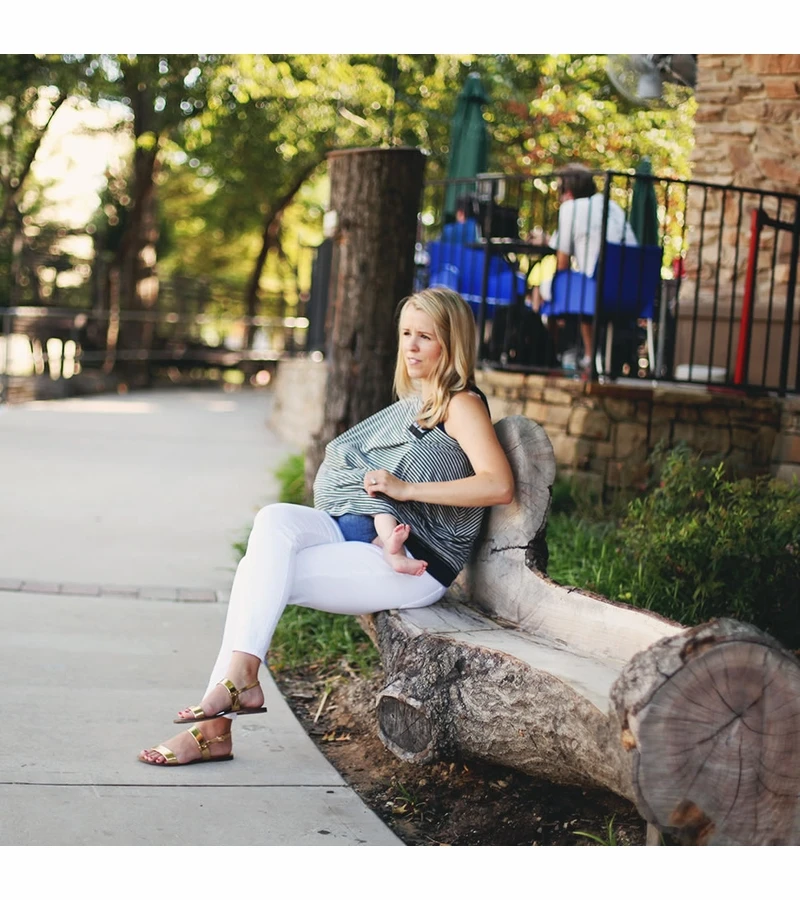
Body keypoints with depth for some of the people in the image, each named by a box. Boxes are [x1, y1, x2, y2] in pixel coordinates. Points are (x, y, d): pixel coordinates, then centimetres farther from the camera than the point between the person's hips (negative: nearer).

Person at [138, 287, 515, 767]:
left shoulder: (461, 404, -4)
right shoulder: (413, 403, 23)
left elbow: (499, 485, -19)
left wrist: (406, 489, -20)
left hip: (413, 564, -7)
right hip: (357, 532, 8)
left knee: (268, 572, -22)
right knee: (274, 521, -22)